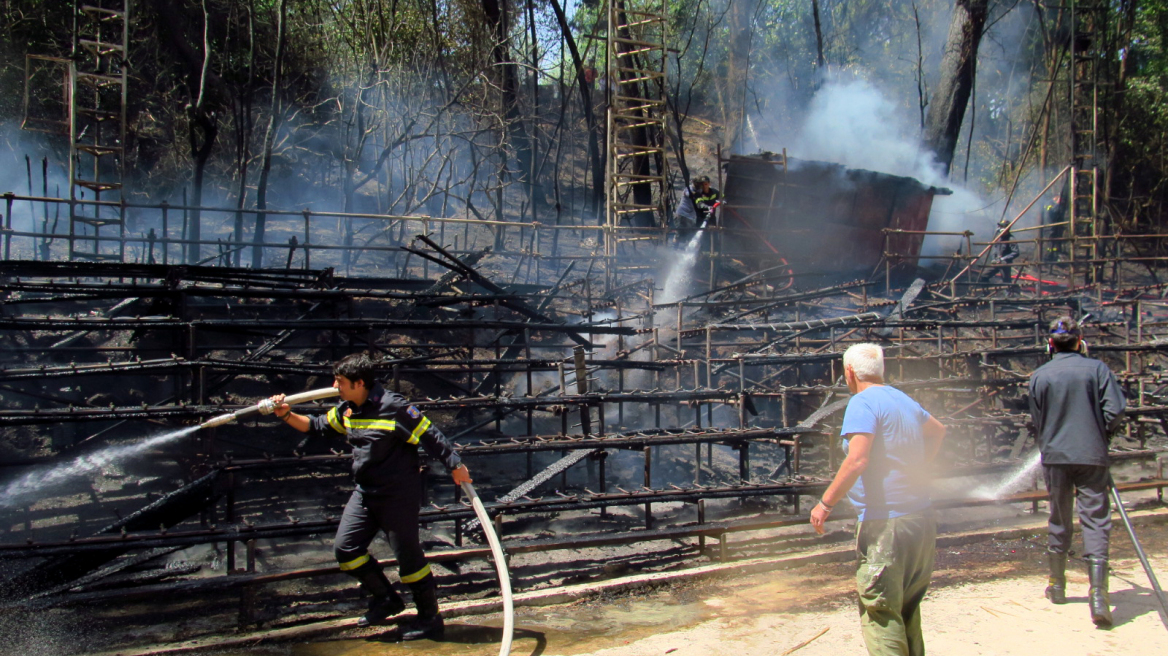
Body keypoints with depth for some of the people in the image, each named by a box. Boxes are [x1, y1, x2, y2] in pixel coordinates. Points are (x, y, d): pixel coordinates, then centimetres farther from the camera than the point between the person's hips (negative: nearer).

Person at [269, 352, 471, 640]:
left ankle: (430, 618, 16)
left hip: (399, 495, -8)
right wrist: (287, 414, 2)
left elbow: (430, 435, -18)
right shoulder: (346, 410, 5)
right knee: (345, 548, 8)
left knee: (408, 555, -1)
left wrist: (455, 465, -17)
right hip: (365, 493, 9)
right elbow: (316, 426, 17)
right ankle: (386, 599, 26)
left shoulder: (393, 407, -20)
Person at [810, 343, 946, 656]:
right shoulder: (904, 400, 14)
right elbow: (938, 430, 34)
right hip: (922, 519, 9)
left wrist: (825, 504, -17)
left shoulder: (863, 403, -12)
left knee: (879, 612, -4)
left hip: (886, 523, -9)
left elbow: (857, 461, -24)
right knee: (907, 607, 19)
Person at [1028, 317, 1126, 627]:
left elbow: (1037, 422, 6)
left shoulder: (1039, 376, 1)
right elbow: (1115, 409, -9)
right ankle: (1097, 592, -12)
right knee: (1095, 520, -1)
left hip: (1055, 456, 2)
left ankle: (1057, 585, 27)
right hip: (1092, 456, -2)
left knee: (1059, 520, 15)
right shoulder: (1097, 368, -3)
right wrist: (1099, 434, 8)